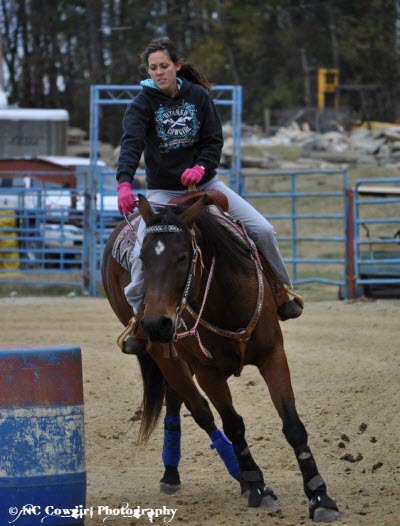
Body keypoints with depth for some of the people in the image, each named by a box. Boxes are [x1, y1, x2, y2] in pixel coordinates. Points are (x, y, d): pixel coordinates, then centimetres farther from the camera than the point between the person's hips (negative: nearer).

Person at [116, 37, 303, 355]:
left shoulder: (199, 96, -1)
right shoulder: (142, 104, -10)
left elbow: (215, 140, -2)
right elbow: (131, 145, -26)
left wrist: (201, 167, -24)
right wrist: (125, 183, -44)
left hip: (204, 184, 2)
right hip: (163, 191, -2)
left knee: (263, 230, -8)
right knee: (142, 251, -25)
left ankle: (282, 289, 14)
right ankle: (138, 318, -9)